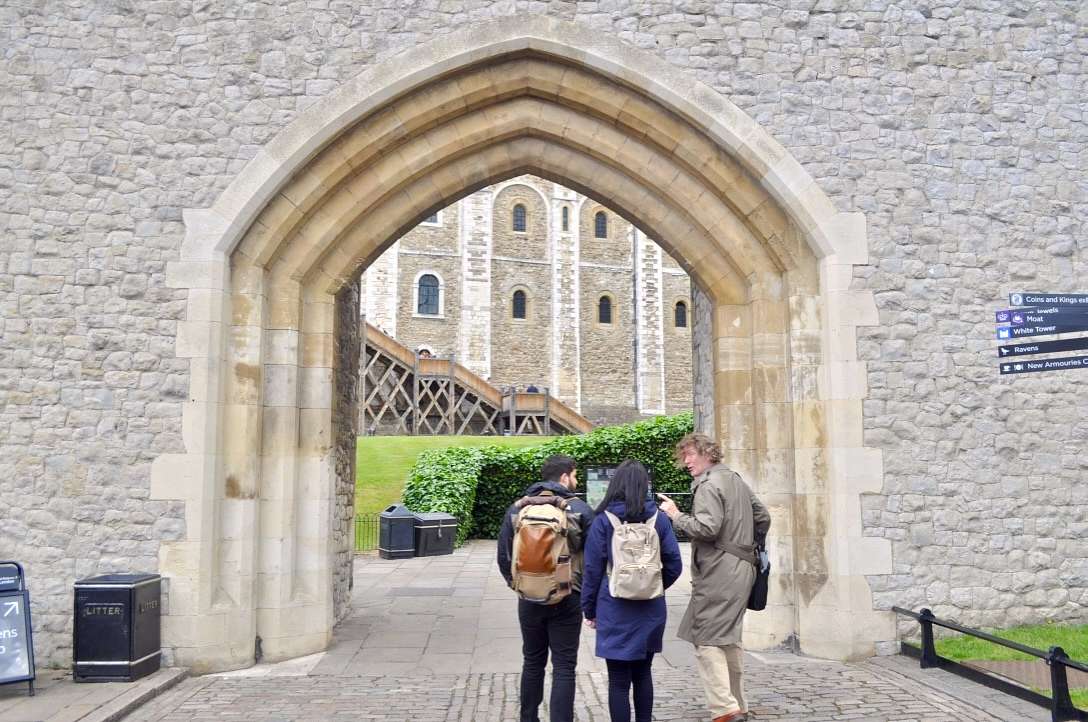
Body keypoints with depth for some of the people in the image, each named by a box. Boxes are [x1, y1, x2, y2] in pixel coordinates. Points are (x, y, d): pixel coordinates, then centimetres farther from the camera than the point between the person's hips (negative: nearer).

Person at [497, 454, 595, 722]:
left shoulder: (517, 509, 1)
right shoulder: (579, 509, -7)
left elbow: (504, 555, 4)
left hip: (528, 599, 4)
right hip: (567, 599, -3)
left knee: (532, 662, 19)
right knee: (564, 667, 5)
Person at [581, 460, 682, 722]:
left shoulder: (603, 521, -8)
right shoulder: (659, 519, -1)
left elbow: (592, 569, -6)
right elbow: (674, 566, 0)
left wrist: (589, 609, 4)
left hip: (615, 612, -3)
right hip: (651, 611, 3)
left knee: (619, 682, 3)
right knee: (643, 674, 19)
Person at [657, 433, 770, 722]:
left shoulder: (709, 484, -11)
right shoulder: (736, 479, 17)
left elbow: (707, 528, -21)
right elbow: (763, 517, 22)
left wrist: (676, 515, -10)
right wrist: (751, 546, 29)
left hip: (719, 573, -10)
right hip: (741, 568, 10)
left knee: (707, 640, -8)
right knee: (729, 639, 16)